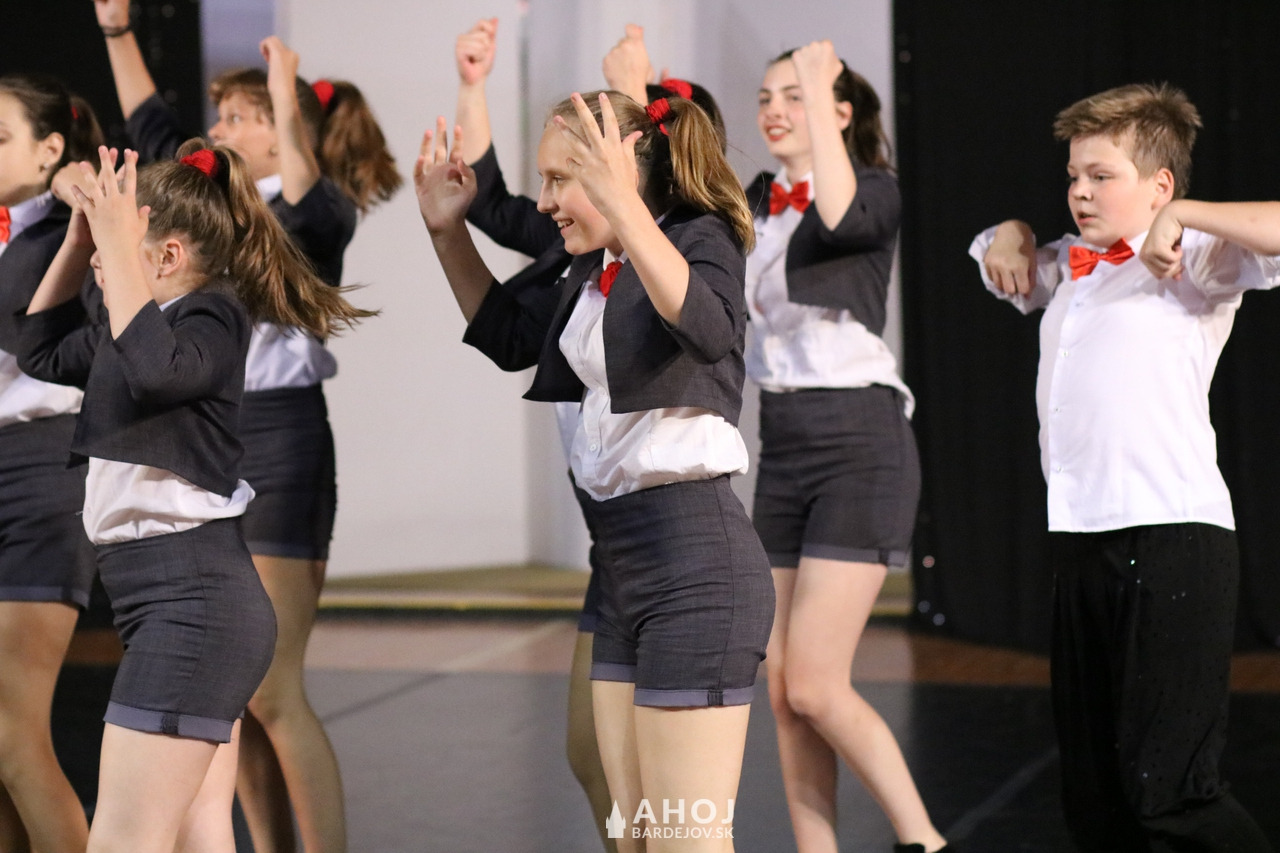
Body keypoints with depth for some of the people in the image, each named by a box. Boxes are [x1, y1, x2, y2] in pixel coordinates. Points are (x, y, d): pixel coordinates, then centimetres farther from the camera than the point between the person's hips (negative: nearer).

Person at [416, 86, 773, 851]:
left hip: (695, 555, -9)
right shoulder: (595, 270, 13)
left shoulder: (702, 237, -11)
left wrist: (622, 206, -45)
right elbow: (512, 338, 31)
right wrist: (448, 230, 19)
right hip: (621, 556, 9)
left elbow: (708, 329, -34)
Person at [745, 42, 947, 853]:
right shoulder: (756, 202, 13)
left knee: (813, 686, -13)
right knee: (782, 690, 4)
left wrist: (819, 92, -23)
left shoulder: (876, 189, -7)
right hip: (781, 444, 7)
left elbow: (841, 216, -29)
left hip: (858, 442, -7)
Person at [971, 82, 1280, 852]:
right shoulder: (1071, 268, 21)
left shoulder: (1193, 264, -2)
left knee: (1167, 790, -14)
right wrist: (1010, 233, 20)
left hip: (1173, 537, -8)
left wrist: (1179, 216, -16)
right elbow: (1006, 265, 41)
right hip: (1083, 541, 8)